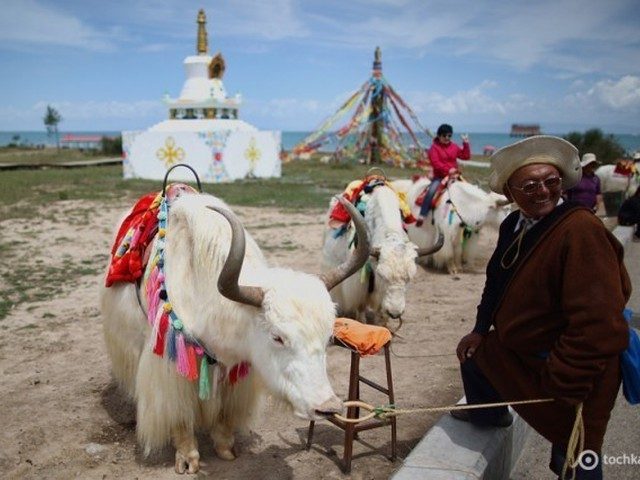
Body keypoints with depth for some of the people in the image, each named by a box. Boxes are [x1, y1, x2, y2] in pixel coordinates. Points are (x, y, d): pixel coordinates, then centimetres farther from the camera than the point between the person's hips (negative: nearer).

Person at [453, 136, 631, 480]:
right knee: (475, 359, 30)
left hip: (572, 370, -8)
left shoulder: (582, 230, -31)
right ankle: (488, 415, 59)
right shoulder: (513, 225, -2)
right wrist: (481, 329, 10)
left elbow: (597, 323, -33)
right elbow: (497, 281, 14)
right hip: (517, 347, 9)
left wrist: (565, 385, -28)